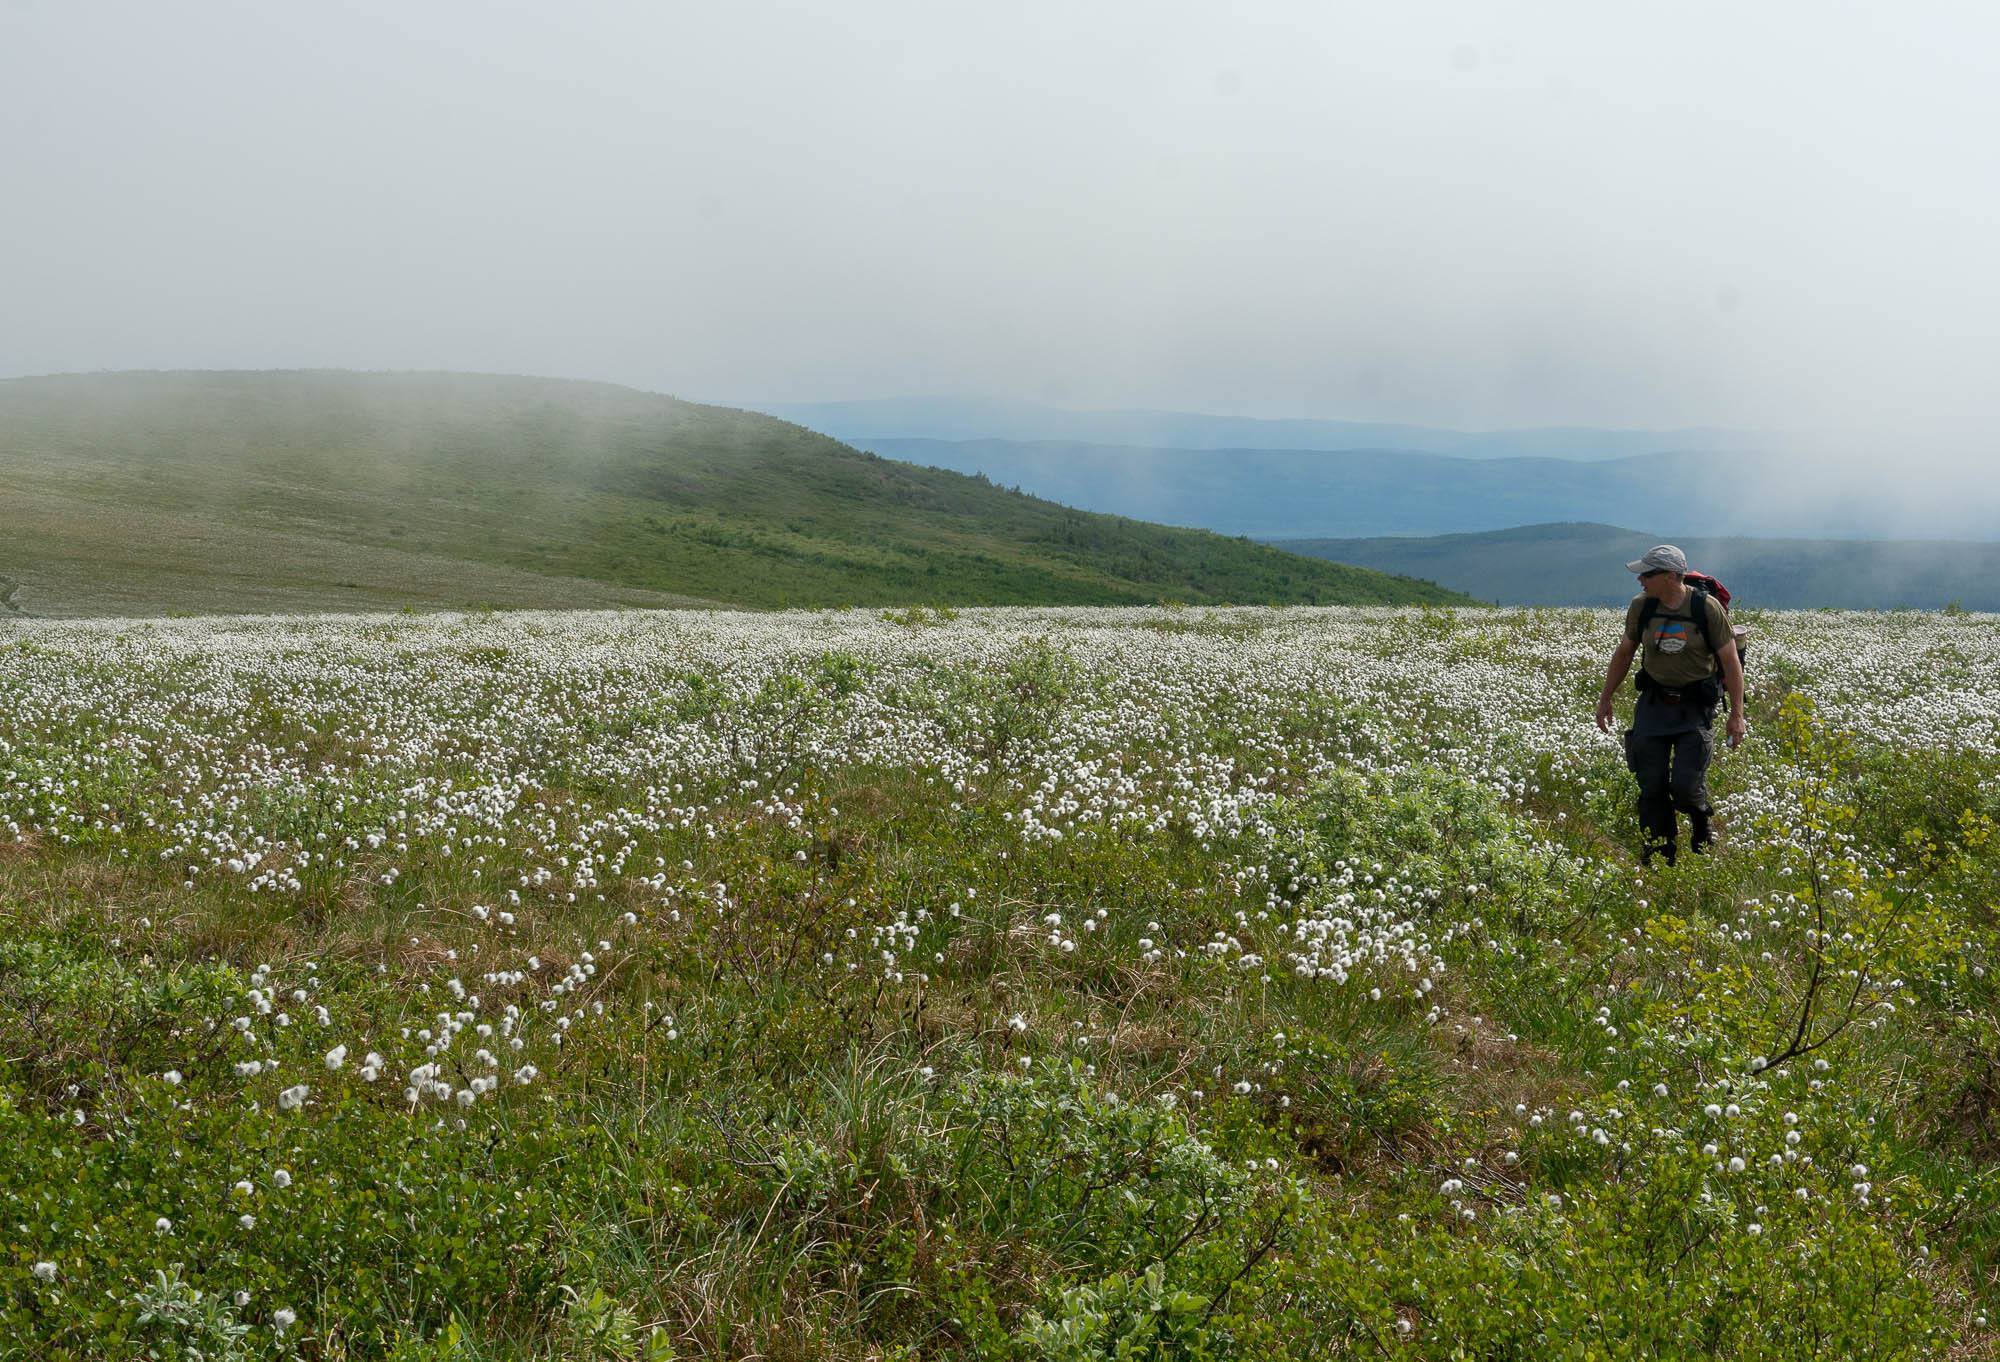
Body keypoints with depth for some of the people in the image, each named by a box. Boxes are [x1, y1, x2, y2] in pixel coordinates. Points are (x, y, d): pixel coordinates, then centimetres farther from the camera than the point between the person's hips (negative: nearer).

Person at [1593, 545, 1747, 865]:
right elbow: (1624, 652, 12)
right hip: (1654, 703, 3)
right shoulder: (1641, 605, -3)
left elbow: (1731, 661, -7)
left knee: (1685, 785, -11)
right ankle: (1657, 859, 14)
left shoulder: (1708, 608, -13)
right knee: (1651, 786, 0)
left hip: (1695, 707, -3)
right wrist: (1605, 699, 15)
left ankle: (1701, 824, 24)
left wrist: (1737, 714, -8)